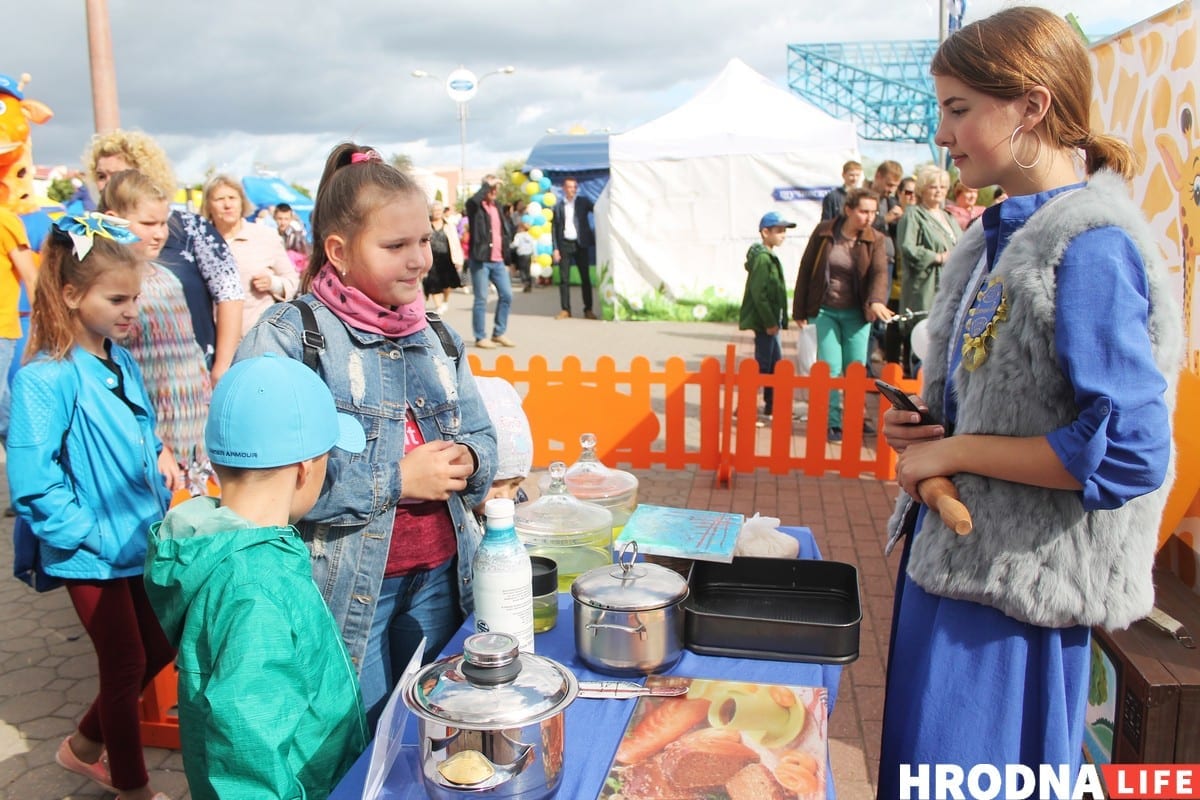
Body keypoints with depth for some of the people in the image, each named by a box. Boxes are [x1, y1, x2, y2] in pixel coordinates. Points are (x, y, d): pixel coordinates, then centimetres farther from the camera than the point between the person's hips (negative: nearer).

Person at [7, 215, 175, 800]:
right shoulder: (45, 379, -20)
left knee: (160, 648, 17)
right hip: (93, 556, -7)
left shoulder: (122, 364, 2)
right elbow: (32, 485, -23)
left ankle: (84, 746, 41)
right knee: (126, 664, 8)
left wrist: (159, 507, 6)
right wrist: (97, 535, -20)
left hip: (142, 542, 7)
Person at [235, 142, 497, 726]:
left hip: (440, 579, 6)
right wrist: (396, 479, -21)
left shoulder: (436, 337, 8)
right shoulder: (285, 337, -12)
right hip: (343, 591, -5)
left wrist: (466, 459, -10)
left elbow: (483, 438, 14)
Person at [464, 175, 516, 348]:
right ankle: (481, 337, 6)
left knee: (506, 295, 5)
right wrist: (487, 185, -17)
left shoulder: (497, 207, 17)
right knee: (481, 299, -3)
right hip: (480, 260, -7)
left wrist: (506, 257, 16)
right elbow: (472, 200, -30)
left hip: (498, 261, 7)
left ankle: (499, 333, 17)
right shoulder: (475, 207, -4)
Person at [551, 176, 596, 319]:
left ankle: (588, 309, 9)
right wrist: (555, 248, -2)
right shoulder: (558, 206, 5)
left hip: (580, 244, 0)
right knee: (564, 279, 0)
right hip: (564, 244, 0)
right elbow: (554, 227, 4)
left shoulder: (583, 202, 5)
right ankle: (565, 309, 7)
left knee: (585, 277, 3)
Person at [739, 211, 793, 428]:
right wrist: (769, 322, -20)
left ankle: (771, 408, 23)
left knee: (775, 363, 14)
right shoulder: (762, 258, -16)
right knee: (763, 365, -6)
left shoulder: (769, 257, 15)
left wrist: (775, 321, 14)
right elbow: (758, 292, -22)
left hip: (769, 320, 10)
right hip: (763, 321, -10)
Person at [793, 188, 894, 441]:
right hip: (825, 311, -1)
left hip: (856, 313, 1)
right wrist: (800, 310, 0)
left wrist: (876, 301, -38)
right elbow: (805, 269, 1)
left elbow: (880, 273, -17)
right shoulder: (823, 232, -4)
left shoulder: (876, 240, -3)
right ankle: (833, 423, 5)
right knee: (830, 368, -6)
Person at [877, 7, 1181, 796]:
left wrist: (954, 451, -18)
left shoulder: (1091, 248, -20)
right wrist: (922, 424, 1)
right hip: (954, 552, 9)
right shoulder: (1001, 234, 9)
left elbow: (1130, 452, -25)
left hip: (1018, 583, -9)